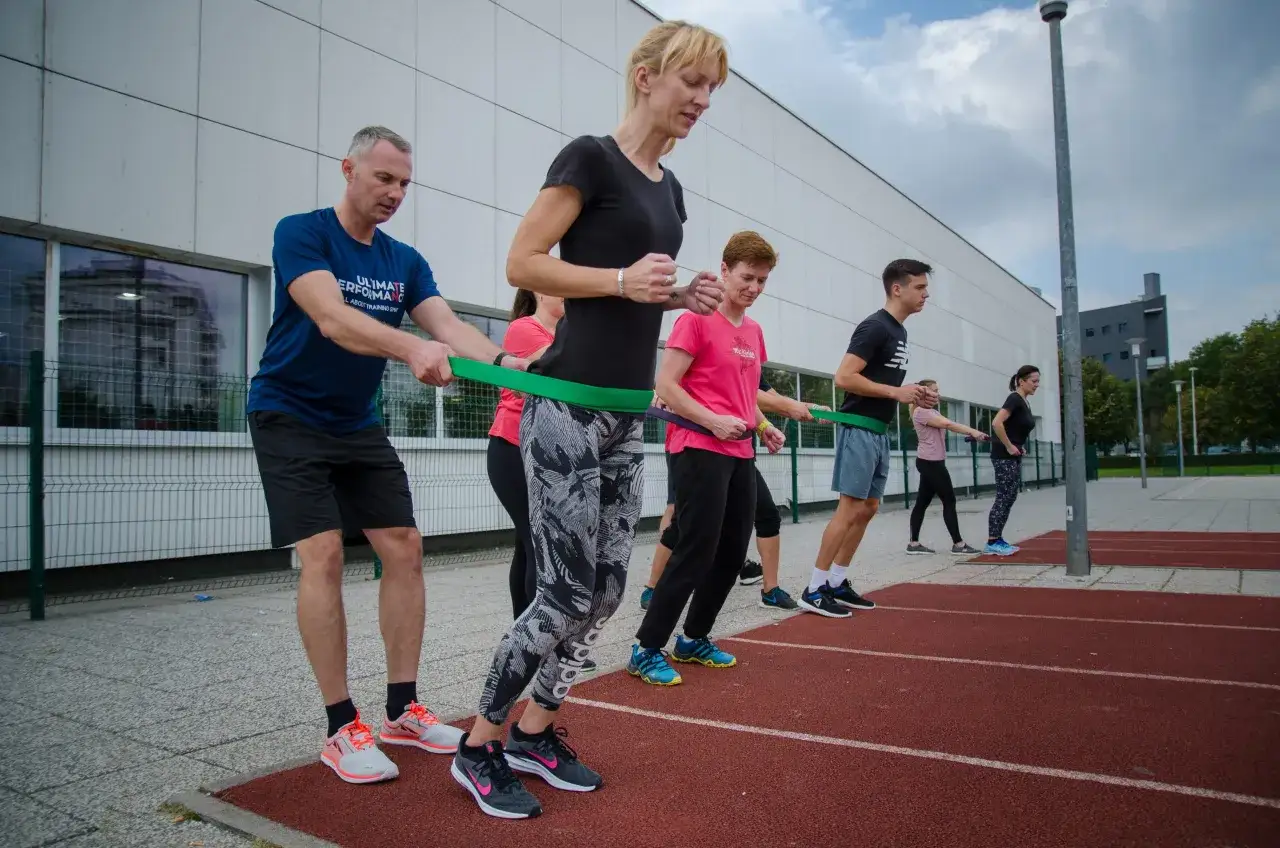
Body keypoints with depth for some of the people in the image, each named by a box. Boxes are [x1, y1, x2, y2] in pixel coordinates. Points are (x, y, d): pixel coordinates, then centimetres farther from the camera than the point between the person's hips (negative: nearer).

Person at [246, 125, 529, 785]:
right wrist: (412, 348, -49)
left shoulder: (405, 261, 4)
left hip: (359, 426, 6)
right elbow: (331, 318, -31)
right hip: (289, 419, -6)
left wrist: (503, 361, -32)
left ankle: (402, 710, 11)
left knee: (404, 549, -1)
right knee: (323, 555, -15)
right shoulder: (301, 233, -13)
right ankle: (342, 729, -3)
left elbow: (447, 324, -11)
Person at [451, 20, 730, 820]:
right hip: (567, 407, -8)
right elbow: (522, 262, -10)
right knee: (568, 592, -6)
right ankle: (479, 747, 14)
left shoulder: (669, 188, 19)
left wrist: (683, 297, 6)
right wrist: (622, 279, -20)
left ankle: (535, 733, 27)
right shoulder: (590, 157, -5)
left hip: (627, 414, 9)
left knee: (607, 591, 10)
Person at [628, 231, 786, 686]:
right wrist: (714, 422, -21)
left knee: (732, 554, 10)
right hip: (700, 450, -8)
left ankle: (693, 639, 25)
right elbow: (665, 385, -13)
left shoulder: (754, 331, 15)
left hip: (740, 453, 8)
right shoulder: (696, 319, -8)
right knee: (696, 551, -9)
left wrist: (763, 426, 9)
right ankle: (646, 649, 2)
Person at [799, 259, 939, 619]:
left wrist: (915, 396, 8)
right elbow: (844, 377, -21)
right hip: (859, 429, -10)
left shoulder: (899, 332, 17)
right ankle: (814, 590, -3)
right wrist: (896, 393, -18)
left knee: (868, 509, 12)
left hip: (880, 431, 10)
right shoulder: (875, 326, -13)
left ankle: (837, 583, 19)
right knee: (850, 509, -10)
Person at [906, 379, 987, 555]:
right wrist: (973, 431, -24)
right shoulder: (921, 412, -12)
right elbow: (948, 424, -22)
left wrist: (972, 433, -5)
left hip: (930, 462, 10)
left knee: (923, 502, 8)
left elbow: (950, 425, 9)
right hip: (931, 462, -10)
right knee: (949, 501, -6)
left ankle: (914, 543, 9)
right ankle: (958, 543, -1)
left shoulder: (933, 412, 22)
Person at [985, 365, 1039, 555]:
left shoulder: (1025, 402, 13)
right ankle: (991, 543, -5)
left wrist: (1020, 447, 14)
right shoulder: (1015, 399, -15)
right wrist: (1009, 446, -21)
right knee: (1003, 498, -8)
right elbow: (997, 423, -28)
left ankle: (997, 540, 14)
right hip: (1004, 456, -10)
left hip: (1014, 457, 10)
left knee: (1010, 498, 10)